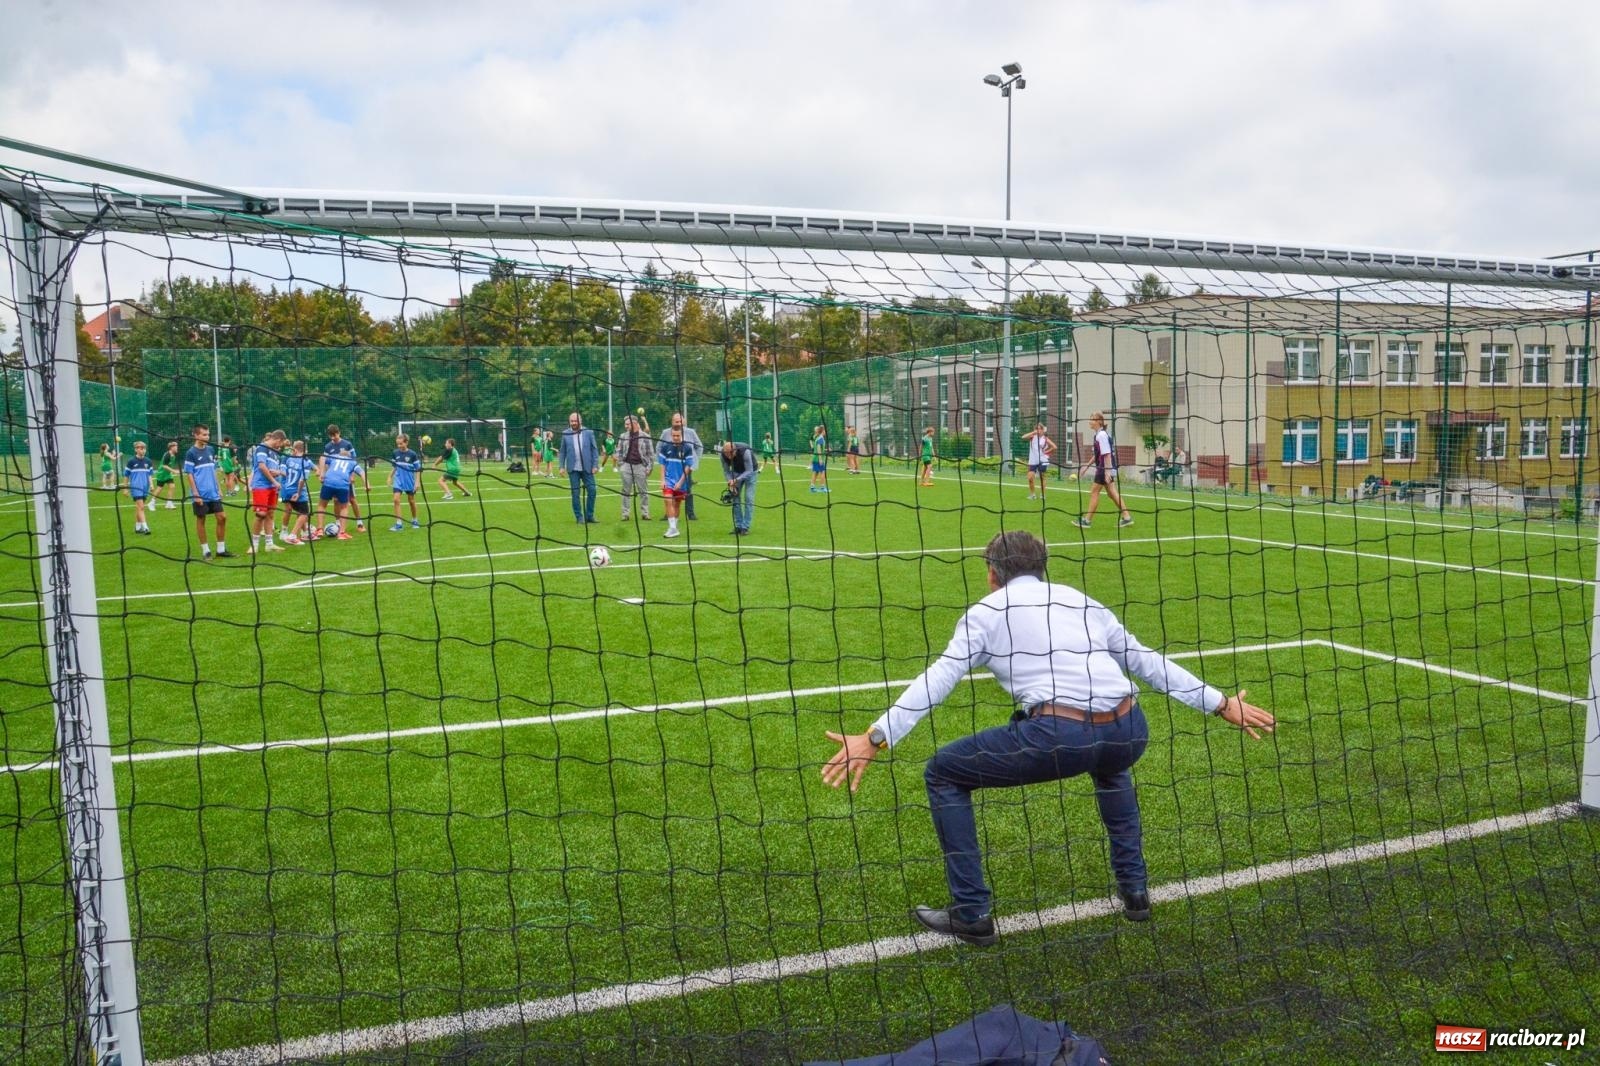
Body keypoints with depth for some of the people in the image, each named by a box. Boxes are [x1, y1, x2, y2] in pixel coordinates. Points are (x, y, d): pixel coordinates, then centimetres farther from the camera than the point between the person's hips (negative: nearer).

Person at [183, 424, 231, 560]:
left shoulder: (210, 450, 9)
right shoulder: (191, 453, -7)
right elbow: (189, 475, -9)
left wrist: (219, 488, 12)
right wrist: (195, 494, -13)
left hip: (213, 493, 5)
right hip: (200, 495, -5)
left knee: (222, 517, 2)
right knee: (201, 520, 4)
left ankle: (221, 549, 10)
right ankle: (205, 551, 11)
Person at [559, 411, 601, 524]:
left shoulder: (588, 432, 2)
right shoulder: (565, 434, 4)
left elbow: (594, 449, 2)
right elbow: (562, 451, 7)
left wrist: (595, 465, -4)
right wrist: (562, 466, 0)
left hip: (587, 468, 0)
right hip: (573, 469, 0)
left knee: (591, 491, -1)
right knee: (575, 493, 3)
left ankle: (589, 516, 12)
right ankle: (579, 518, 10)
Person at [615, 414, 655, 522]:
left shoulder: (645, 436, 1)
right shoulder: (623, 437, 7)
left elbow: (651, 453, 2)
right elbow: (619, 451, 12)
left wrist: (649, 467, -4)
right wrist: (620, 464, 2)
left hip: (640, 466, -2)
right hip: (627, 466, 2)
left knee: (643, 491, 2)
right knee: (626, 491, 4)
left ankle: (645, 513, 10)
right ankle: (625, 514, 8)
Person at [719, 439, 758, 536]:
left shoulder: (745, 451, -38)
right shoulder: (723, 455, -25)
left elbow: (749, 471, -32)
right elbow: (726, 470, -11)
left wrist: (737, 480, -44)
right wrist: (730, 481, -30)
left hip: (750, 471, -4)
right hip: (736, 472, 4)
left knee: (748, 498, -12)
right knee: (735, 497, -2)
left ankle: (745, 527, -10)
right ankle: (738, 526, 6)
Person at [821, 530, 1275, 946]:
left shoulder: (986, 611, 14)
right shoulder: (1082, 600, 26)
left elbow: (936, 680, 1)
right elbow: (1149, 662, 29)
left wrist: (875, 738, -6)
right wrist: (1222, 704, 38)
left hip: (1058, 736, -5)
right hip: (1128, 733, 6)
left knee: (943, 772, 15)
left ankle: (971, 915, 16)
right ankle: (1134, 889, 42)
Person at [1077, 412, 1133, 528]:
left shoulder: (1102, 435, -16)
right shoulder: (1099, 435, 13)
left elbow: (1107, 454, -21)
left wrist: (1107, 471, -24)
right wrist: (1087, 466, 23)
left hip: (1105, 469, -9)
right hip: (1108, 469, 9)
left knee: (1094, 492, -1)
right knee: (1112, 493, 11)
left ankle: (1087, 520, 6)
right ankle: (1127, 517, 12)